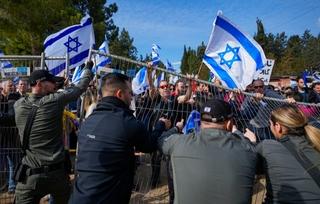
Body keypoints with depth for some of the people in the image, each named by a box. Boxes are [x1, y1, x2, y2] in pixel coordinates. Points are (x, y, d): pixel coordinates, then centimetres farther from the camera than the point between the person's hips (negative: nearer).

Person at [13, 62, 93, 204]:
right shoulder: (54, 100, -12)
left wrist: (52, 88, 24)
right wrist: (88, 68, 17)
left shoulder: (18, 105, -3)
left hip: (30, 175, 2)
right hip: (57, 171, -1)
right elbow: (80, 87, 1)